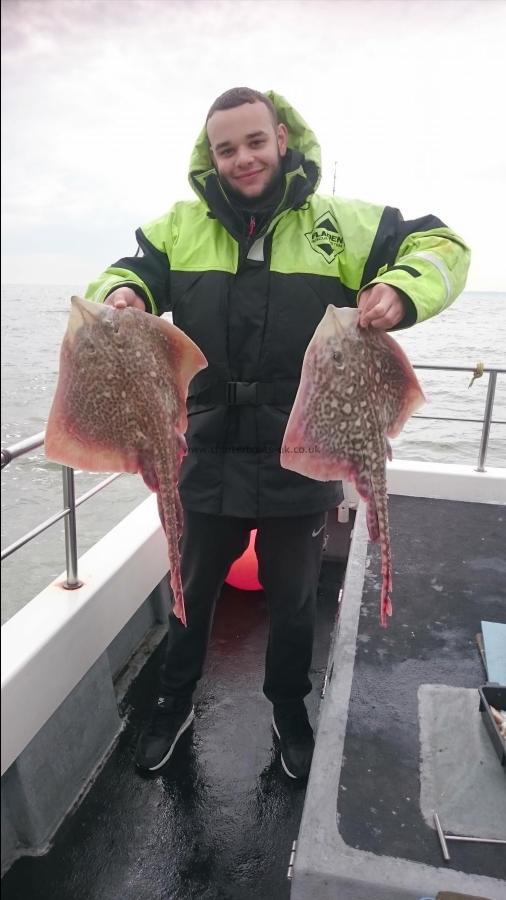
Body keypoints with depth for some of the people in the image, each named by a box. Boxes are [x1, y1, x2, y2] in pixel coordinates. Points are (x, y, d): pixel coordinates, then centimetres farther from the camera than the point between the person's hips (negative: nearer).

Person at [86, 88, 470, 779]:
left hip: (302, 466, -1)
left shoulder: (343, 223, -1)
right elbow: (133, 271, 7)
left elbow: (440, 246, 2)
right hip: (208, 462, 2)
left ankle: (289, 710, 47)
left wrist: (402, 291, -21)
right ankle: (175, 703, 47)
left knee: (294, 600, 19)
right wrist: (122, 294, -18)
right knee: (192, 591, 20)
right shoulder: (182, 226, 4)